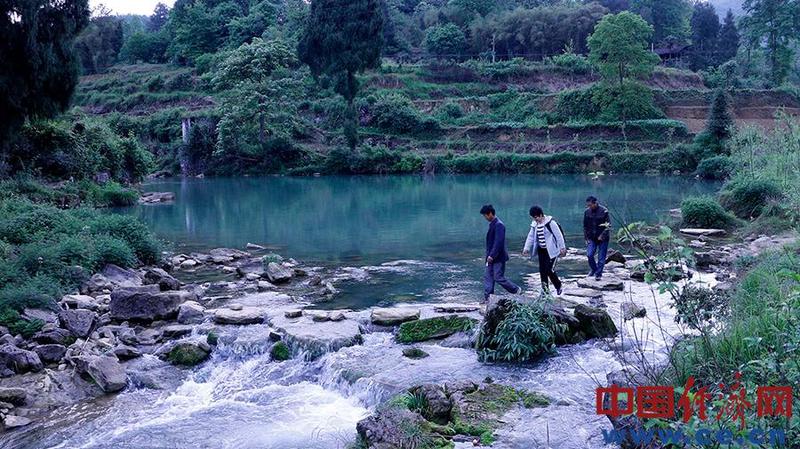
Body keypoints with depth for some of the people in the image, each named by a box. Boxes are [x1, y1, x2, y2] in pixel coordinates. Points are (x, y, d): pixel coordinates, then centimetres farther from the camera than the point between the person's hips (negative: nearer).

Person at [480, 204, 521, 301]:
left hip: (498, 257, -10)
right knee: (488, 277, 6)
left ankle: (517, 290, 12)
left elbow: (499, 242, -25)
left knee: (499, 278, -4)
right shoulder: (492, 224, 12)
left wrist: (492, 255, -26)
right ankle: (487, 298, 9)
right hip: (491, 257, 10)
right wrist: (488, 255, 20)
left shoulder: (499, 225, -19)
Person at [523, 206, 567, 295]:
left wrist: (562, 248, -12)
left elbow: (559, 235, -13)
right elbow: (531, 236, 9)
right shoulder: (534, 224, 4)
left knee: (550, 270, -9)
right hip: (541, 250, 7)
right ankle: (545, 289, 15)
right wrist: (526, 248, 0)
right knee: (542, 270, 6)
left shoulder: (551, 223, -16)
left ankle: (558, 287, 13)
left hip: (551, 250, -7)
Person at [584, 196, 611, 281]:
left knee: (601, 257, 0)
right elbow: (585, 226, 10)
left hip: (602, 238, -3)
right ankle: (593, 269, 16)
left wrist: (602, 236, -16)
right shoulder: (587, 212, 0)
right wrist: (586, 238, 6)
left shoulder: (604, 211, -12)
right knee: (589, 255, -8)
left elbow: (608, 226, -10)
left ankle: (598, 274, 12)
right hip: (592, 238, 3)